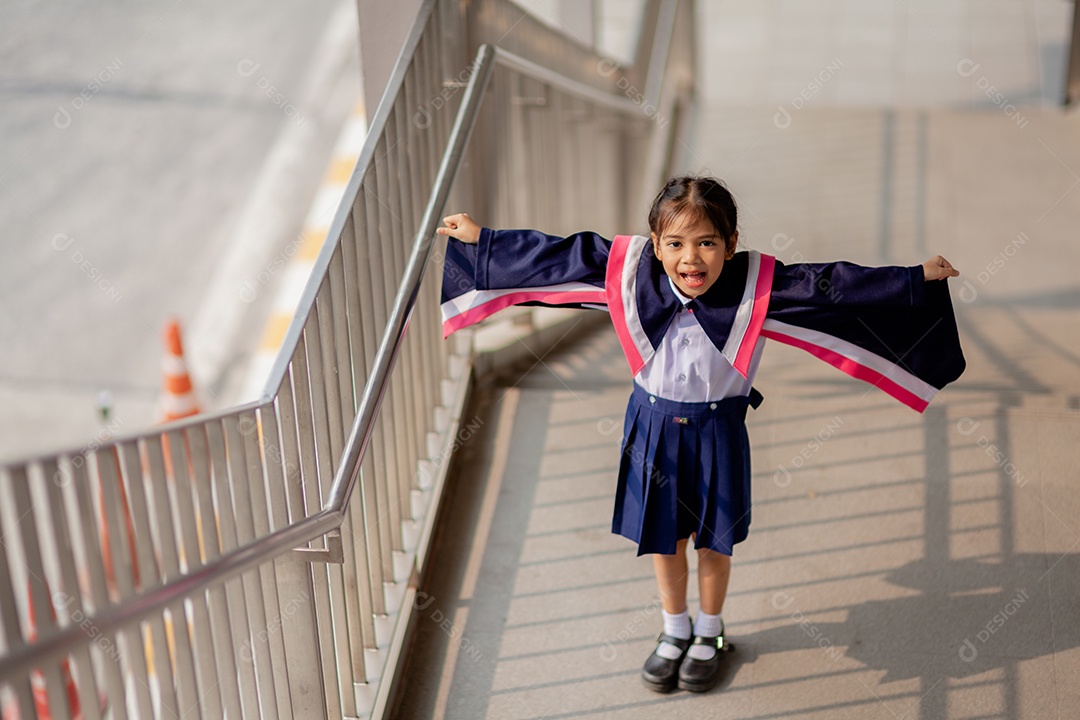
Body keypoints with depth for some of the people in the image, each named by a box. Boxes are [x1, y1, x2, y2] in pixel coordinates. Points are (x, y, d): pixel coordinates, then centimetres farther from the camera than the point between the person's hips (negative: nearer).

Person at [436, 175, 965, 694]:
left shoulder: (757, 286, -18)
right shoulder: (629, 270, -15)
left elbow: (832, 287, -15)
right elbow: (556, 255, -9)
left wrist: (917, 278, -16)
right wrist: (480, 237, -5)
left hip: (717, 430, -1)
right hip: (654, 424, 1)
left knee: (713, 539, 16)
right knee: (662, 535, 18)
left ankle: (709, 634, 44)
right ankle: (675, 631, 44)